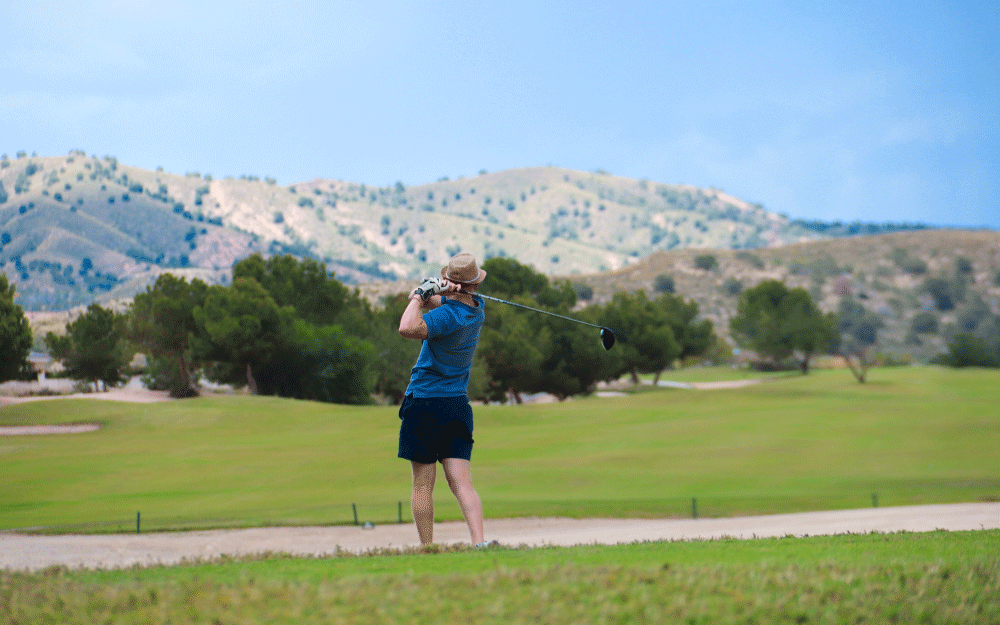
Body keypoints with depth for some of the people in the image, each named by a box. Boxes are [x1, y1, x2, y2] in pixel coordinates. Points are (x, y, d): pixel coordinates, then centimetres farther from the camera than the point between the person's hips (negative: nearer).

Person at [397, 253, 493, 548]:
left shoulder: (449, 316, -18)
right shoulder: (477, 308, 7)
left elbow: (408, 328, -34)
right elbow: (426, 300, 13)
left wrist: (422, 294, -20)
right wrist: (425, 294, -10)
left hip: (424, 402, -6)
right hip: (459, 405, 6)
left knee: (423, 484, 2)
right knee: (462, 482, -2)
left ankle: (426, 548, 3)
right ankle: (479, 542, -18)